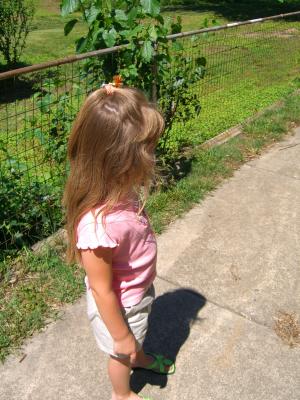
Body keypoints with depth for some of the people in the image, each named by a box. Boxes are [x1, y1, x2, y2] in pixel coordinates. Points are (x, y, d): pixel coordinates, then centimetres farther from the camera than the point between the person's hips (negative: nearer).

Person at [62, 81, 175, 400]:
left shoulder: (120, 189, -20)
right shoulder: (99, 224, -44)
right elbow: (102, 291, -29)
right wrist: (121, 336, -17)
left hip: (140, 289, 7)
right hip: (120, 307, -6)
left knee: (136, 339, 38)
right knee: (122, 354, 26)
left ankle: (139, 358, 71)